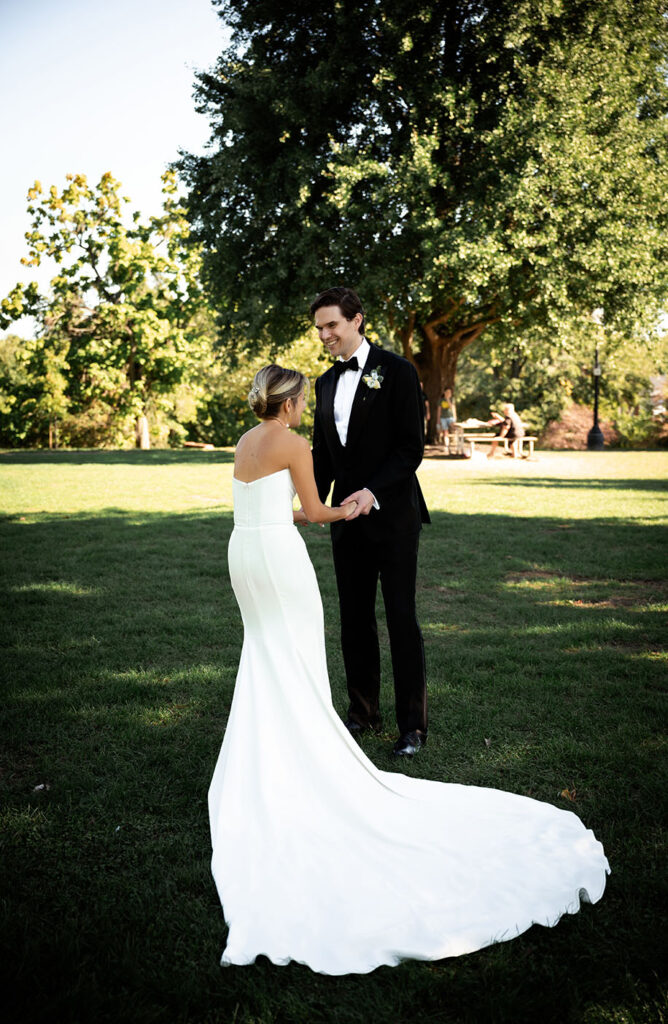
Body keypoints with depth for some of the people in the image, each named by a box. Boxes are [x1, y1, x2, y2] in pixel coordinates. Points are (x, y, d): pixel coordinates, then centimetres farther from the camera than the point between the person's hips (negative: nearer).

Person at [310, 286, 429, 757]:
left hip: (392, 515, -6)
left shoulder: (396, 370, -7)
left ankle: (413, 724, 10)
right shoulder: (327, 382, 13)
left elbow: (412, 447, -12)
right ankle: (364, 712, 24)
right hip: (348, 519, 6)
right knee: (355, 619, 11)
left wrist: (372, 492, -22)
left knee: (402, 618, -1)